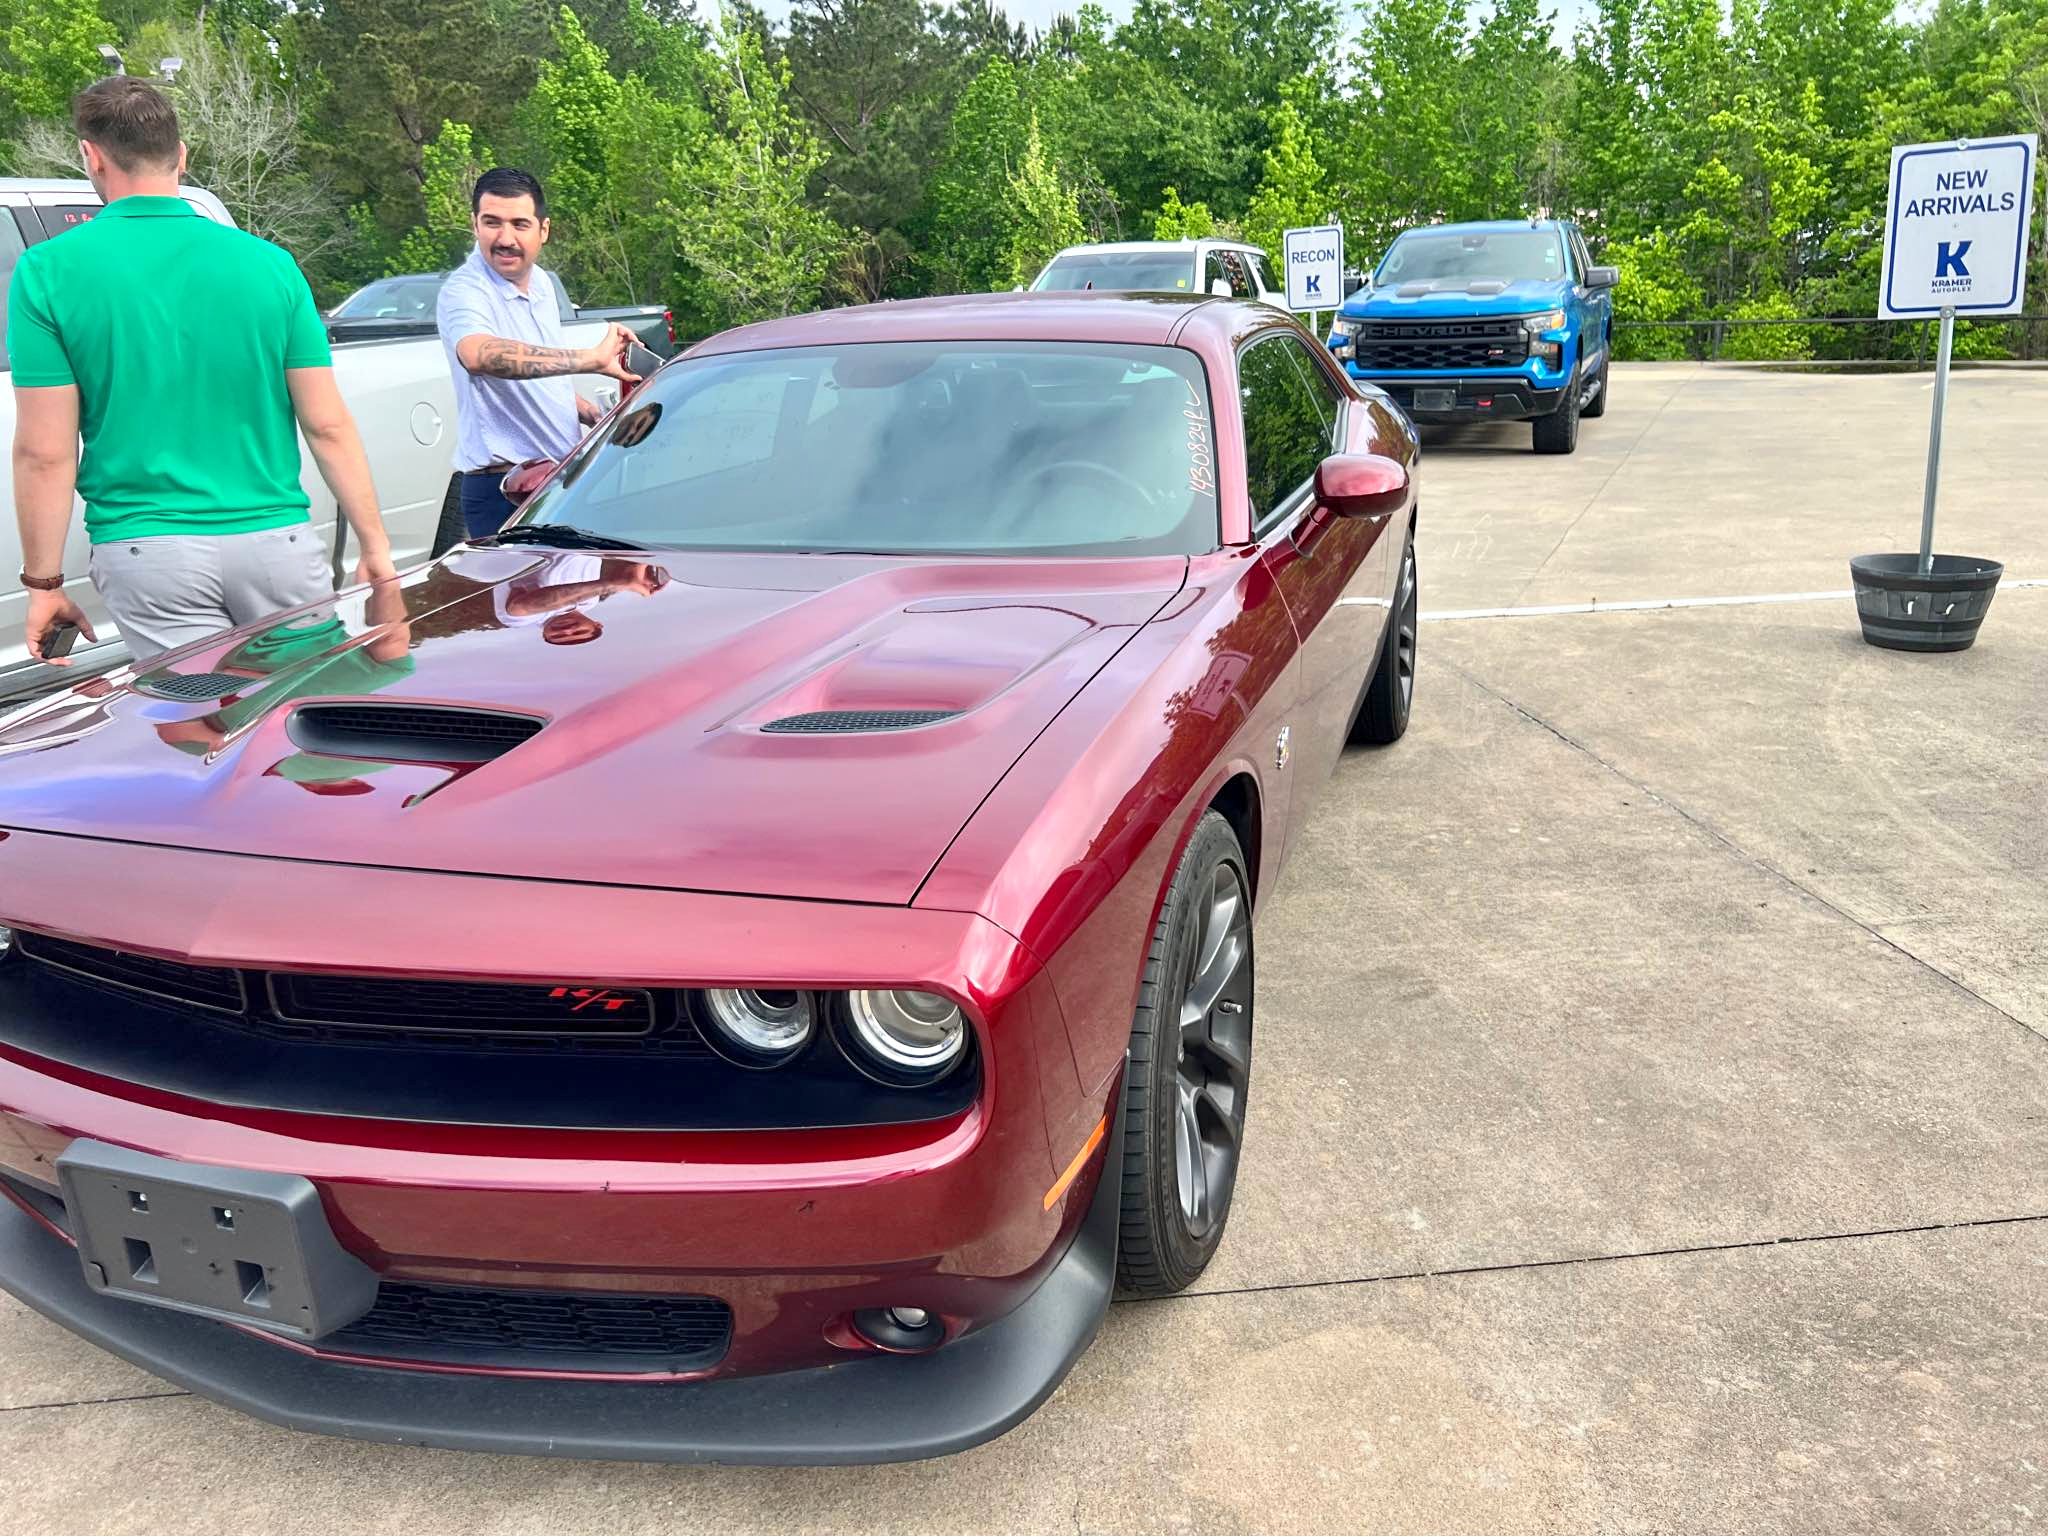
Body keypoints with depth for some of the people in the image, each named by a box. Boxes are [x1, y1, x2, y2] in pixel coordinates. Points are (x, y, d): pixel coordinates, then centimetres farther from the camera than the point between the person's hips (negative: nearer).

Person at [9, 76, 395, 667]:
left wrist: (43, 583, 5)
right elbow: (327, 426, 0)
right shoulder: (270, 264, 2)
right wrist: (375, 545, 7)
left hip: (146, 554, -1)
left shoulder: (49, 272, -3)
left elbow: (45, 453, -4)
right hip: (276, 543, 1)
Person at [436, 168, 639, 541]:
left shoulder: (544, 283, 10)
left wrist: (597, 415, 11)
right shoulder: (464, 292, -17)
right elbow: (480, 355, -42)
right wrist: (591, 359, -43)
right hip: (503, 490, -8)